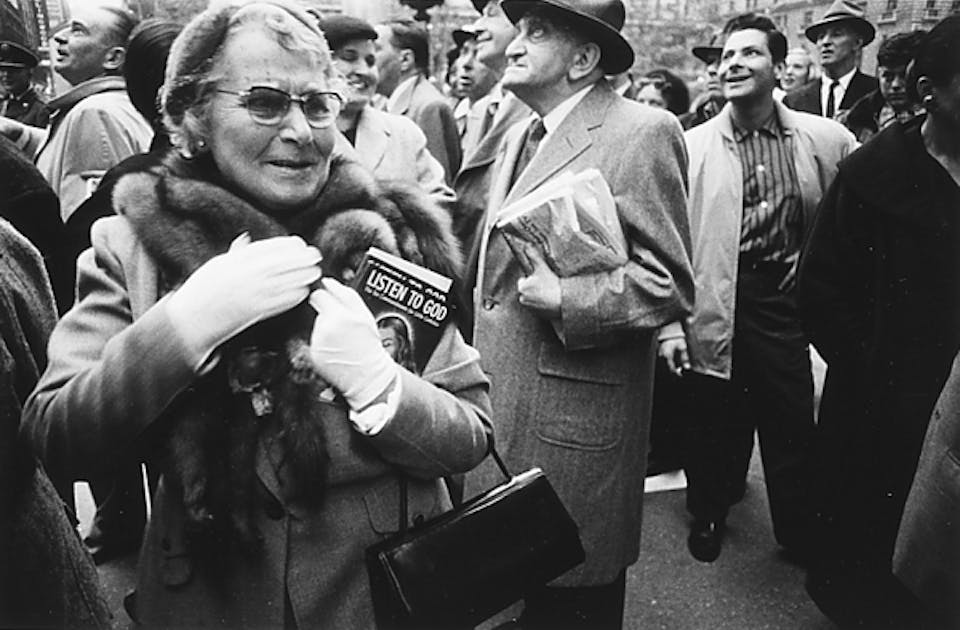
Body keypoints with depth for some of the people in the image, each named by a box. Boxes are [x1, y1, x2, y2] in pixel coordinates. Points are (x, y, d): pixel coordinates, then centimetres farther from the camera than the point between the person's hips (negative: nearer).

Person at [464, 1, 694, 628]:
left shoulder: (641, 132, -12)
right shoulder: (521, 134, 15)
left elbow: (670, 285, -14)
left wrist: (564, 300, -26)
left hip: (575, 427, -7)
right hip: (501, 408, 8)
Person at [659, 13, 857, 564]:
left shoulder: (825, 139, 1)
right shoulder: (692, 146, -2)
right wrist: (670, 322, -8)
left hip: (787, 299, 1)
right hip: (714, 306, 0)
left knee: (793, 425, 8)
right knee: (713, 422, 13)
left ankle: (800, 535, 32)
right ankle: (710, 513, 39)